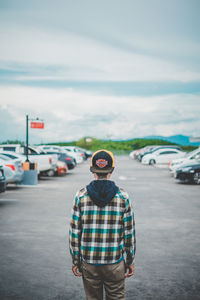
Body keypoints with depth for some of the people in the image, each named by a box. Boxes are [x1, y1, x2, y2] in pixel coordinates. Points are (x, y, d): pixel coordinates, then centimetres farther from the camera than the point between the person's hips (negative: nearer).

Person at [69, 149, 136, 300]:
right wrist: (130, 262, 8)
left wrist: (75, 261, 6)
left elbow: (74, 232, -3)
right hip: (115, 264, -1)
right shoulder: (123, 196, -6)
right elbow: (129, 233, -2)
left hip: (89, 263, 1)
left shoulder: (81, 196, -5)